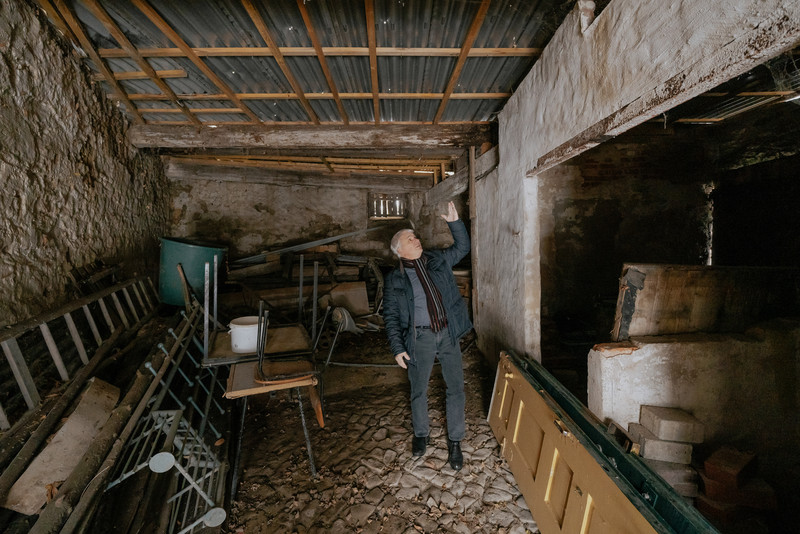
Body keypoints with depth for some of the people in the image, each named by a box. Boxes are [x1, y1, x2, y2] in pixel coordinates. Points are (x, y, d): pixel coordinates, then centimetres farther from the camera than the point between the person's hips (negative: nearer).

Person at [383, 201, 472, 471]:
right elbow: (390, 316, -2)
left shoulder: (437, 260, 7)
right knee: (418, 390, 13)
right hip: (420, 338, -2)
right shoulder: (394, 279, -2)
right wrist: (397, 348, -7)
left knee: (456, 388, 7)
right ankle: (421, 434, 38)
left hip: (448, 334, 2)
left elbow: (462, 247, 13)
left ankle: (454, 441, 26)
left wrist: (454, 222, -2)